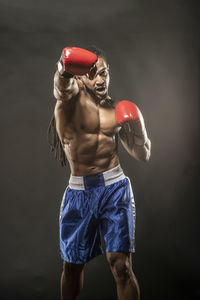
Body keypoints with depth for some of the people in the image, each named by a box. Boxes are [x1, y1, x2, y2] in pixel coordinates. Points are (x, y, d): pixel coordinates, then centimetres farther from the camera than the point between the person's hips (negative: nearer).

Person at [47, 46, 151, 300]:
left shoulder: (116, 110, 10)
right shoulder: (73, 94, -1)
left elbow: (143, 155, 15)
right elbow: (62, 86, -28)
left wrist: (139, 133, -6)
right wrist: (64, 70, -52)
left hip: (115, 188, 1)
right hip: (79, 191, -1)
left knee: (121, 265, -6)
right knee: (72, 266, 13)